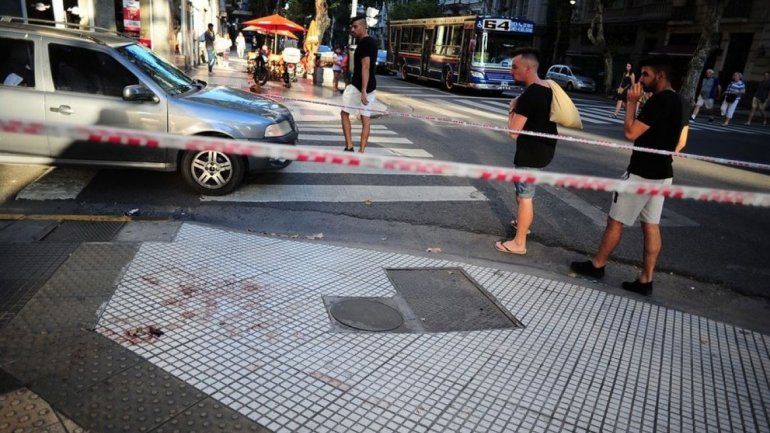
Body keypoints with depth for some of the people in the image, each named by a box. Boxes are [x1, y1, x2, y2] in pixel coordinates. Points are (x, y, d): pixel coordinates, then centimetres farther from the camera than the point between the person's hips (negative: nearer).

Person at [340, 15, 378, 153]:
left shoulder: (363, 43, -16)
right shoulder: (372, 41, 13)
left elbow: (365, 67, -25)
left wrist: (363, 91, -29)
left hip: (358, 86, -9)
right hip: (371, 86, 9)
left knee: (344, 113, 6)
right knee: (365, 119, 5)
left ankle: (349, 146, 2)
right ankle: (361, 151, 5)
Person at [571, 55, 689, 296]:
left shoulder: (659, 101, -20)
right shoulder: (678, 101, 11)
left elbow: (630, 132, -22)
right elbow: (681, 141, 19)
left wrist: (631, 102, -13)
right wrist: (661, 156, 18)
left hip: (642, 174, -9)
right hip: (662, 174, 9)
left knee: (615, 221, 5)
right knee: (651, 226, 11)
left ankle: (597, 265, 19)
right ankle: (645, 280, 16)